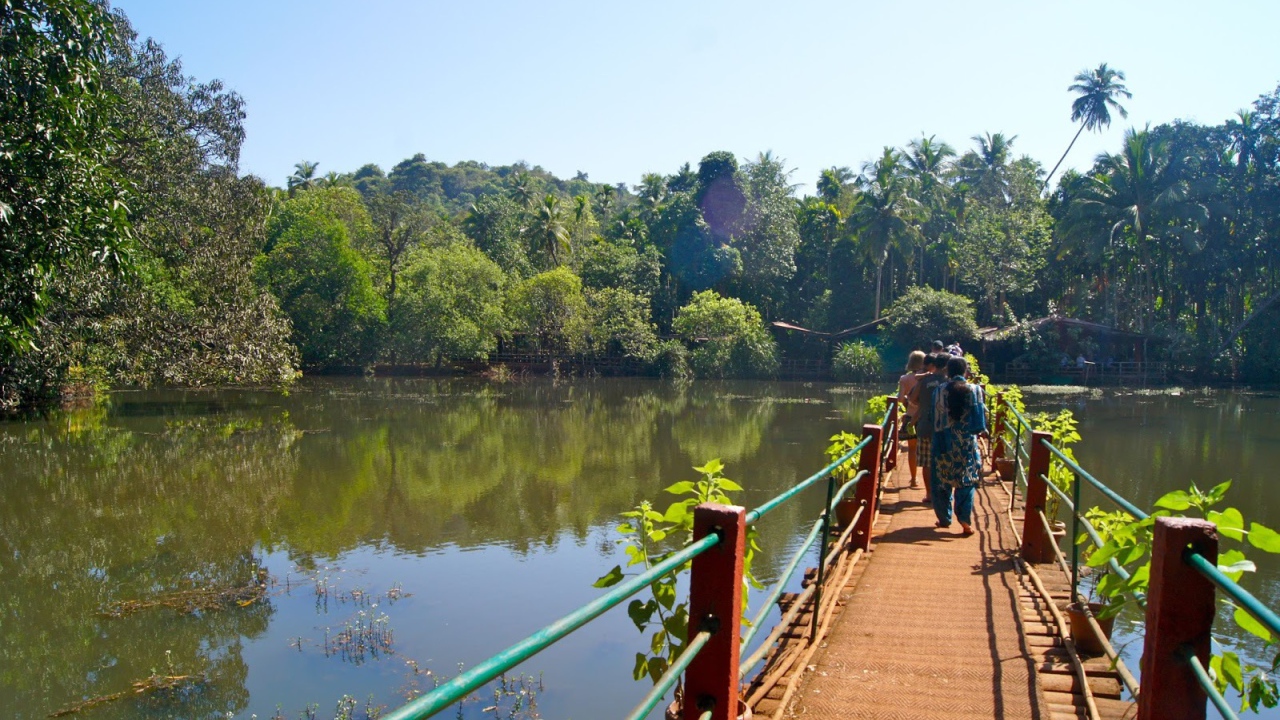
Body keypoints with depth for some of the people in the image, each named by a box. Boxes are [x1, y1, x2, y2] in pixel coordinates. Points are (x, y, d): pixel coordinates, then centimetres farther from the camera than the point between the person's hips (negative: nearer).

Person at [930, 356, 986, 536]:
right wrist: (979, 430, 15)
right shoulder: (975, 390, -4)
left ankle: (944, 519, 18)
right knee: (966, 481, 6)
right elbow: (981, 414, -2)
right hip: (968, 442, 0)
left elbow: (936, 417, -1)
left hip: (945, 441, 0)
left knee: (943, 482, 11)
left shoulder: (940, 390, -4)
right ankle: (965, 520, -4)